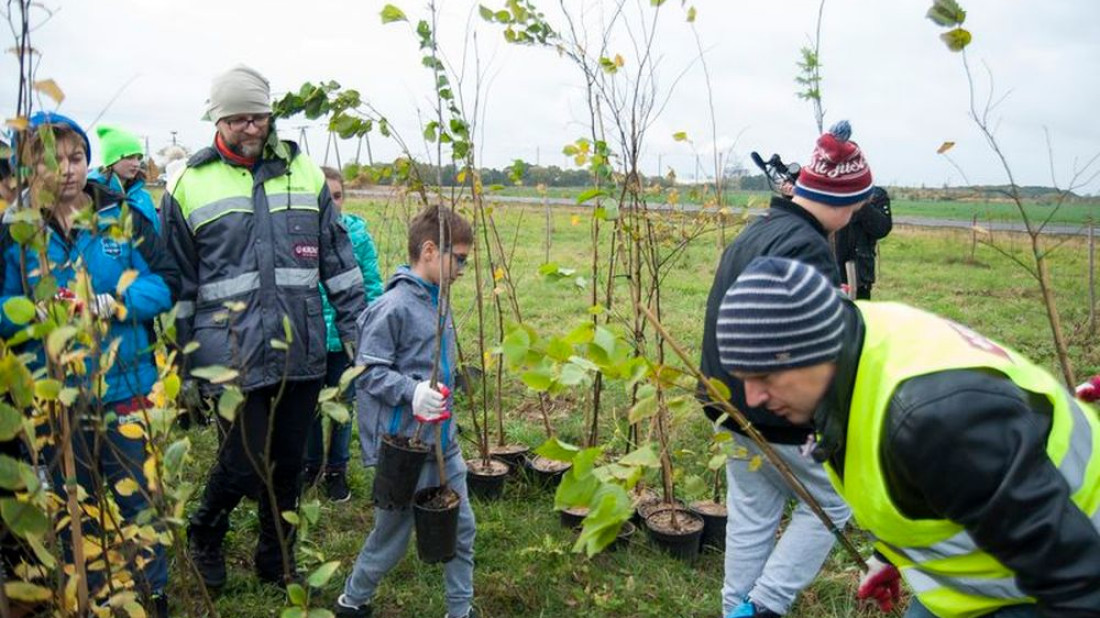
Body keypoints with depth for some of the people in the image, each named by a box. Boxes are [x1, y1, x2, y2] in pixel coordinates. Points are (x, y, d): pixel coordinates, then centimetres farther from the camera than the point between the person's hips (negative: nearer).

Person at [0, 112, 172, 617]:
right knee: (76, 505, 17)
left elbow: (159, 289, -4)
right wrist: (42, 311, -23)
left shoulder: (120, 219, -2)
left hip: (125, 389, 0)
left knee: (137, 498, 10)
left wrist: (108, 302, -20)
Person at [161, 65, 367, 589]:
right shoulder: (188, 185, 0)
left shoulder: (303, 172, 7)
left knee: (289, 463, 13)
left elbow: (338, 260, 10)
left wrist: (355, 326, 6)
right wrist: (182, 365, 4)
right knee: (244, 462, 1)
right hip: (234, 357, -3)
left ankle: (277, 561, 35)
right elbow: (178, 284, 4)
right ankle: (203, 535, 34)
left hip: (301, 351, 3)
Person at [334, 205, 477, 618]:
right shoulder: (394, 307, -18)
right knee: (392, 534, 10)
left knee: (462, 528, 14)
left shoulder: (438, 300, 7)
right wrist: (411, 392, -29)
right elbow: (367, 370, -18)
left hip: (443, 441, 8)